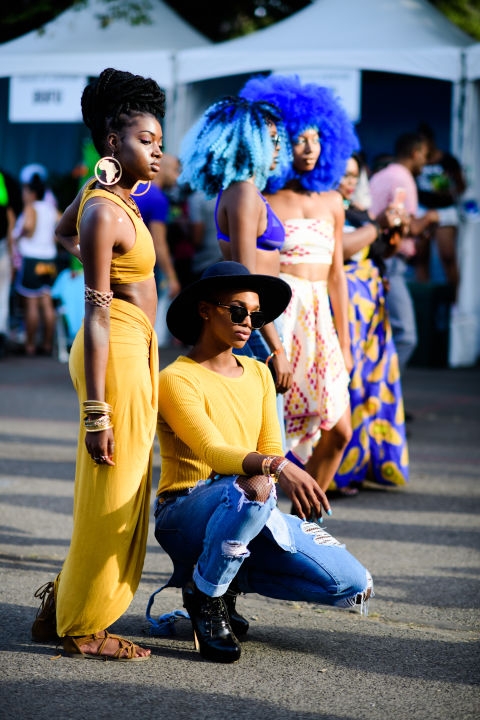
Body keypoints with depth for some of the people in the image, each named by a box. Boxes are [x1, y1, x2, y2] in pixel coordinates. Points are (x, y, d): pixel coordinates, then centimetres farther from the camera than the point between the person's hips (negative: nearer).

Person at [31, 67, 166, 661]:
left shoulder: (104, 193, 10)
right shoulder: (104, 213, -18)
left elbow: (62, 229, 31)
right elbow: (96, 316, -21)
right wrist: (96, 411, -23)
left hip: (133, 351, 10)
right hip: (118, 354, -10)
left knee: (121, 493, 15)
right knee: (110, 498, -2)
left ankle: (61, 610, 24)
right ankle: (81, 628, 8)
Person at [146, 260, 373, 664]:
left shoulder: (258, 374, 13)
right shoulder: (177, 380, -10)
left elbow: (271, 448, 11)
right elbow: (211, 451, -25)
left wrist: (275, 474, -12)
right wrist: (276, 466, -42)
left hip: (250, 511, 6)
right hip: (186, 515, -6)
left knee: (355, 586, -10)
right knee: (250, 489, -41)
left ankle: (229, 579, 9)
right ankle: (203, 594, -15)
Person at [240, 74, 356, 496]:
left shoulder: (331, 202, 13)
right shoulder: (262, 200, -4)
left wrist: (343, 343, 16)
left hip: (318, 318, 6)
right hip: (273, 312, -6)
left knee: (337, 431, 6)